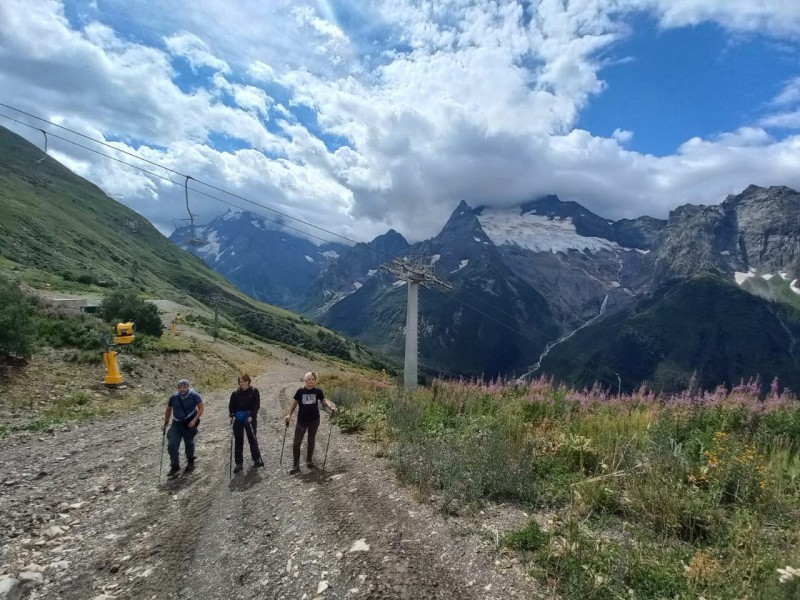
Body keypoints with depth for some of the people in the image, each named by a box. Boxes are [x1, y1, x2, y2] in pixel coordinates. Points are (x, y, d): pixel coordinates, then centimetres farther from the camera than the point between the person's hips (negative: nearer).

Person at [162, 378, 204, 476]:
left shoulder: (194, 396, -15)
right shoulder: (174, 397, -6)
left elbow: (201, 408, -8)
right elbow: (168, 410, 11)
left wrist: (194, 420, -18)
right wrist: (166, 423, 11)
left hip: (190, 423, -2)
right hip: (176, 424, 2)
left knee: (189, 443, 14)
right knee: (172, 445, -7)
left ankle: (190, 462, 40)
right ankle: (175, 466, 10)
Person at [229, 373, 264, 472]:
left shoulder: (254, 391, -4)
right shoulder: (235, 393, 1)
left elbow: (257, 405, -7)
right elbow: (231, 406, 3)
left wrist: (252, 416, -17)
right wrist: (232, 416, -12)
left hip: (250, 418, -2)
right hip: (238, 419, 2)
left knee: (252, 439, 7)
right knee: (238, 441, 6)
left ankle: (257, 459, 23)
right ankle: (239, 463, 14)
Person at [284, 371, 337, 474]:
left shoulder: (318, 391, -7)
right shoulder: (300, 391, -9)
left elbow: (324, 400, -7)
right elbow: (295, 402, 3)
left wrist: (332, 407, -27)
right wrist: (289, 415, 4)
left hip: (314, 420, 1)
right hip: (302, 421, -1)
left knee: (311, 441, 15)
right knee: (297, 443, -2)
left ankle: (309, 461, 34)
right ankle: (295, 465, 9)